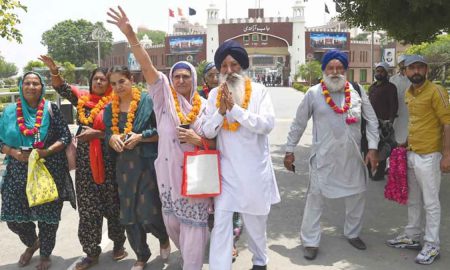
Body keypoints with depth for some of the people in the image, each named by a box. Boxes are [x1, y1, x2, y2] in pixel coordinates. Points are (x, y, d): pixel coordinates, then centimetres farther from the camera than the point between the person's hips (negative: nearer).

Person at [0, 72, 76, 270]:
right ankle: (32, 243, 38)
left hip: (49, 171, -2)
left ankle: (45, 254, 30)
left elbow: (66, 136, -5)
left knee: (47, 215, 5)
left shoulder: (51, 109, -3)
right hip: (18, 172, 3)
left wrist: (46, 152, -18)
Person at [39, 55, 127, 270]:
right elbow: (62, 88, 4)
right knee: (87, 207, 7)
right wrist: (54, 70, -13)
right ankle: (92, 252, 18)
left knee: (112, 203, 8)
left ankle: (118, 243, 27)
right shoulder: (82, 99, 9)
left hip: (108, 160, -4)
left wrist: (96, 134, -17)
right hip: (85, 161, 4)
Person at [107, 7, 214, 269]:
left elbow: (215, 142, 6)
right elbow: (147, 66, -14)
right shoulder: (164, 96, -1)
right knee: (172, 221, 17)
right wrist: (130, 34, -25)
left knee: (193, 224, 3)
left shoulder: (204, 106, 0)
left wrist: (198, 140, -15)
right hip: (169, 171, 2)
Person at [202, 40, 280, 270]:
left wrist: (235, 108, -24)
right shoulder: (214, 94, 2)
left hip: (254, 169, -1)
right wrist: (221, 111, -19)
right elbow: (208, 132, -2)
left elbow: (268, 124, -19)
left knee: (255, 222, 16)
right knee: (220, 223, -2)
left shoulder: (259, 91, -6)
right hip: (226, 169, 1)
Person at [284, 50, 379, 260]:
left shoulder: (358, 92, 0)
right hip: (323, 157, -3)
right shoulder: (313, 94, -7)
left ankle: (352, 233, 39)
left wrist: (372, 148, -1)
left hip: (352, 156, 4)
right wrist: (289, 150, 1)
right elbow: (298, 124, 0)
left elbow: (372, 120, 6)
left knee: (357, 195, 16)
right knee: (315, 198, 2)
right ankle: (310, 241, 17)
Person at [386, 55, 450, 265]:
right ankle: (412, 237, 31)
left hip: (428, 156, -7)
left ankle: (432, 246, 14)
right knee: (413, 200, 17)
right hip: (411, 154, 7)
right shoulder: (408, 93, 10)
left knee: (430, 203, 2)